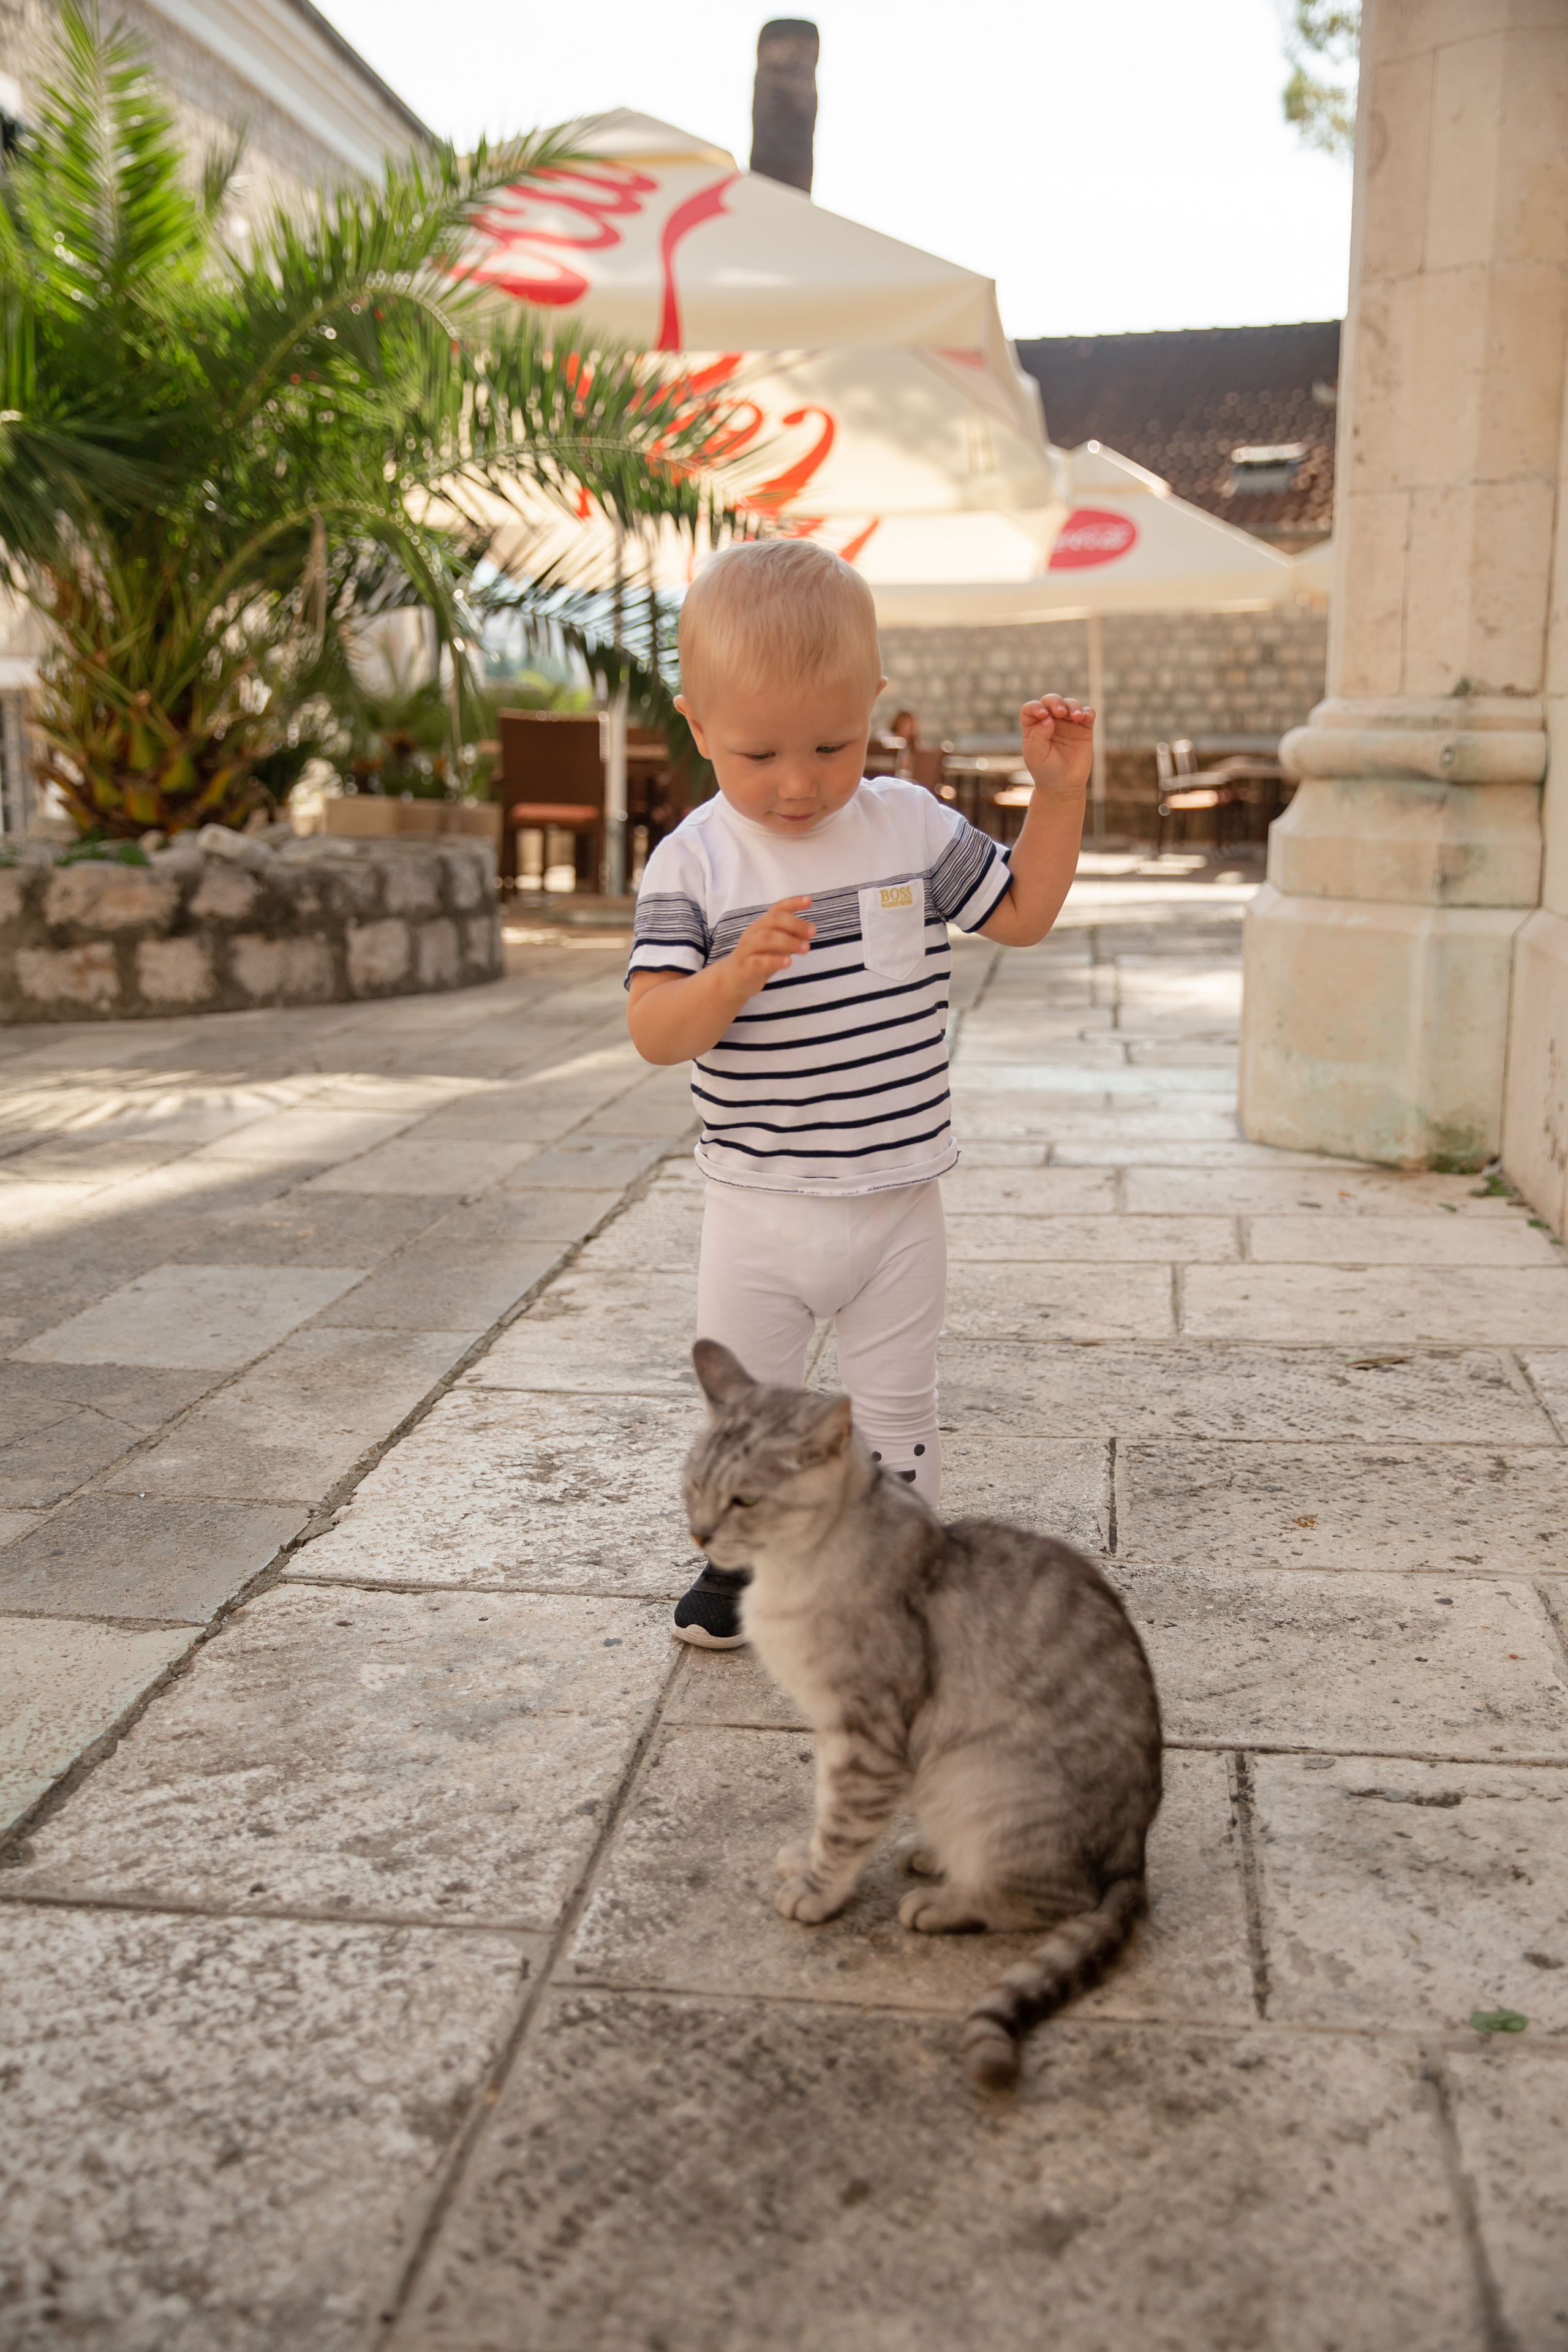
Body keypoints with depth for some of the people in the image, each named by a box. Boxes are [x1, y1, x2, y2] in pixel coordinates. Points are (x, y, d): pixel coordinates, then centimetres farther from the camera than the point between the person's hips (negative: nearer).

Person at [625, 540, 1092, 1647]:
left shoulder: (912, 826, -3)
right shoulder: (695, 863, -11)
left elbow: (1024, 913, 9)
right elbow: (655, 1033, -18)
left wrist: (1059, 789, -2)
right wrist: (736, 974, -36)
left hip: (899, 1199, 1)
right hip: (759, 1211, -1)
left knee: (897, 1409, 15)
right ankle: (740, 1555, 40)